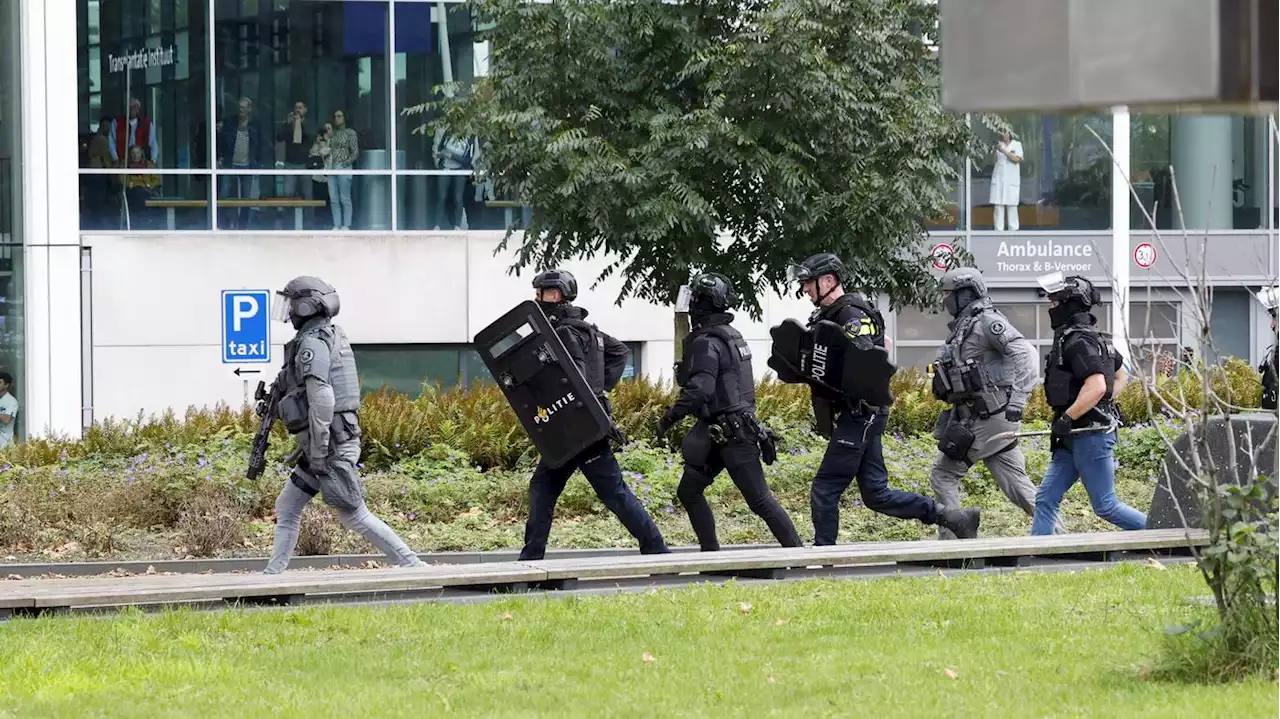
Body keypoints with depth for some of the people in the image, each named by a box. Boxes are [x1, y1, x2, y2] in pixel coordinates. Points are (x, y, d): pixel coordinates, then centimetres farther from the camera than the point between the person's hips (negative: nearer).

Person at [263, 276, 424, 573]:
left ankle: (412, 566, -6)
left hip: (329, 445, -10)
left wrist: (317, 450, -23)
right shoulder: (332, 337, 15)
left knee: (355, 516, -7)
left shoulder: (312, 343, -16)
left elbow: (322, 399, -25)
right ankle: (273, 574, 15)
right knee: (286, 508, 14)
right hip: (338, 437, 10)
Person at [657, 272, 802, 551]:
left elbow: (699, 389, -29)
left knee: (760, 499, -6)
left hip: (730, 434, -10)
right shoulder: (731, 335, 12)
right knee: (688, 491, 12)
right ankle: (711, 552, 14)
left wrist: (671, 416, -24)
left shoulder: (707, 343, -18)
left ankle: (796, 550, -4)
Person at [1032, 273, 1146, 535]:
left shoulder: (1079, 342, -17)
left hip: (1091, 436, -10)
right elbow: (1121, 376, 25)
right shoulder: (1090, 337, 14)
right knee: (1046, 499, 6)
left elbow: (1097, 387, -29)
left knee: (1105, 505, -2)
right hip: (1073, 440, 10)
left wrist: (1067, 419, -23)